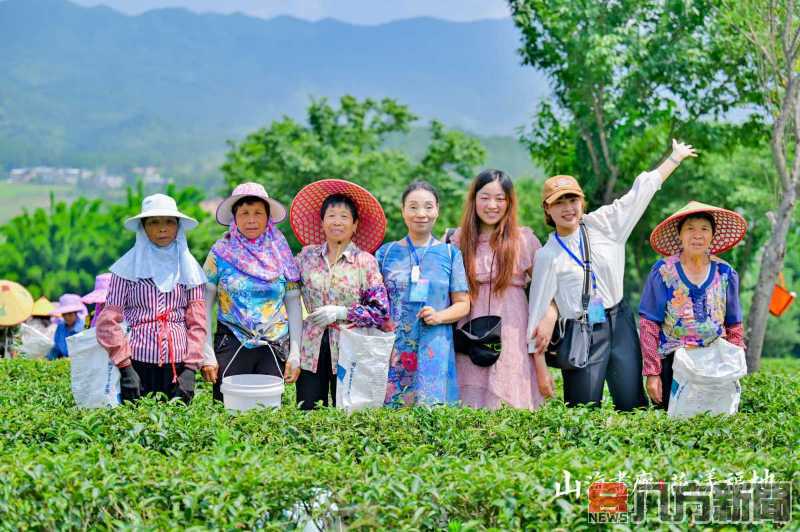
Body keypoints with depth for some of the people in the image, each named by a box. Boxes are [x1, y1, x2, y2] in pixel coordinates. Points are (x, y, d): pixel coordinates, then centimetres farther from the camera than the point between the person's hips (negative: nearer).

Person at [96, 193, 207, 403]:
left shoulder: (188, 267, 9)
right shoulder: (129, 266, 3)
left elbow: (197, 323, 6)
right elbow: (109, 320, -1)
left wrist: (190, 370, -3)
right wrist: (125, 368, -8)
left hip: (178, 363, 2)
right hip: (138, 362, -2)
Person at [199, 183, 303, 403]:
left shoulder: (280, 253, 6)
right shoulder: (221, 253, 2)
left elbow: (293, 305, 9)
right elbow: (204, 306, 2)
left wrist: (295, 354, 3)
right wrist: (207, 356, -4)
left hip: (274, 348, 1)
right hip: (231, 346, -1)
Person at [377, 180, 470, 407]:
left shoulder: (450, 254, 8)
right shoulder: (386, 253, 9)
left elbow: (463, 304, 8)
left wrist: (439, 316, -11)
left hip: (434, 352, 0)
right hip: (393, 352, 1)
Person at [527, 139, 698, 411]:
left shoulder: (603, 223, 4)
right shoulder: (548, 256, -4)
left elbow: (642, 190, 11)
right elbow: (539, 311, -3)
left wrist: (676, 157, 18)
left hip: (620, 321, 3)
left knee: (633, 405, 0)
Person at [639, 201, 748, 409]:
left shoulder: (726, 274, 6)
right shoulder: (663, 271, -2)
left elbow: (734, 329, 12)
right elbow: (648, 326, -3)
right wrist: (652, 373, -7)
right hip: (672, 361, -2)